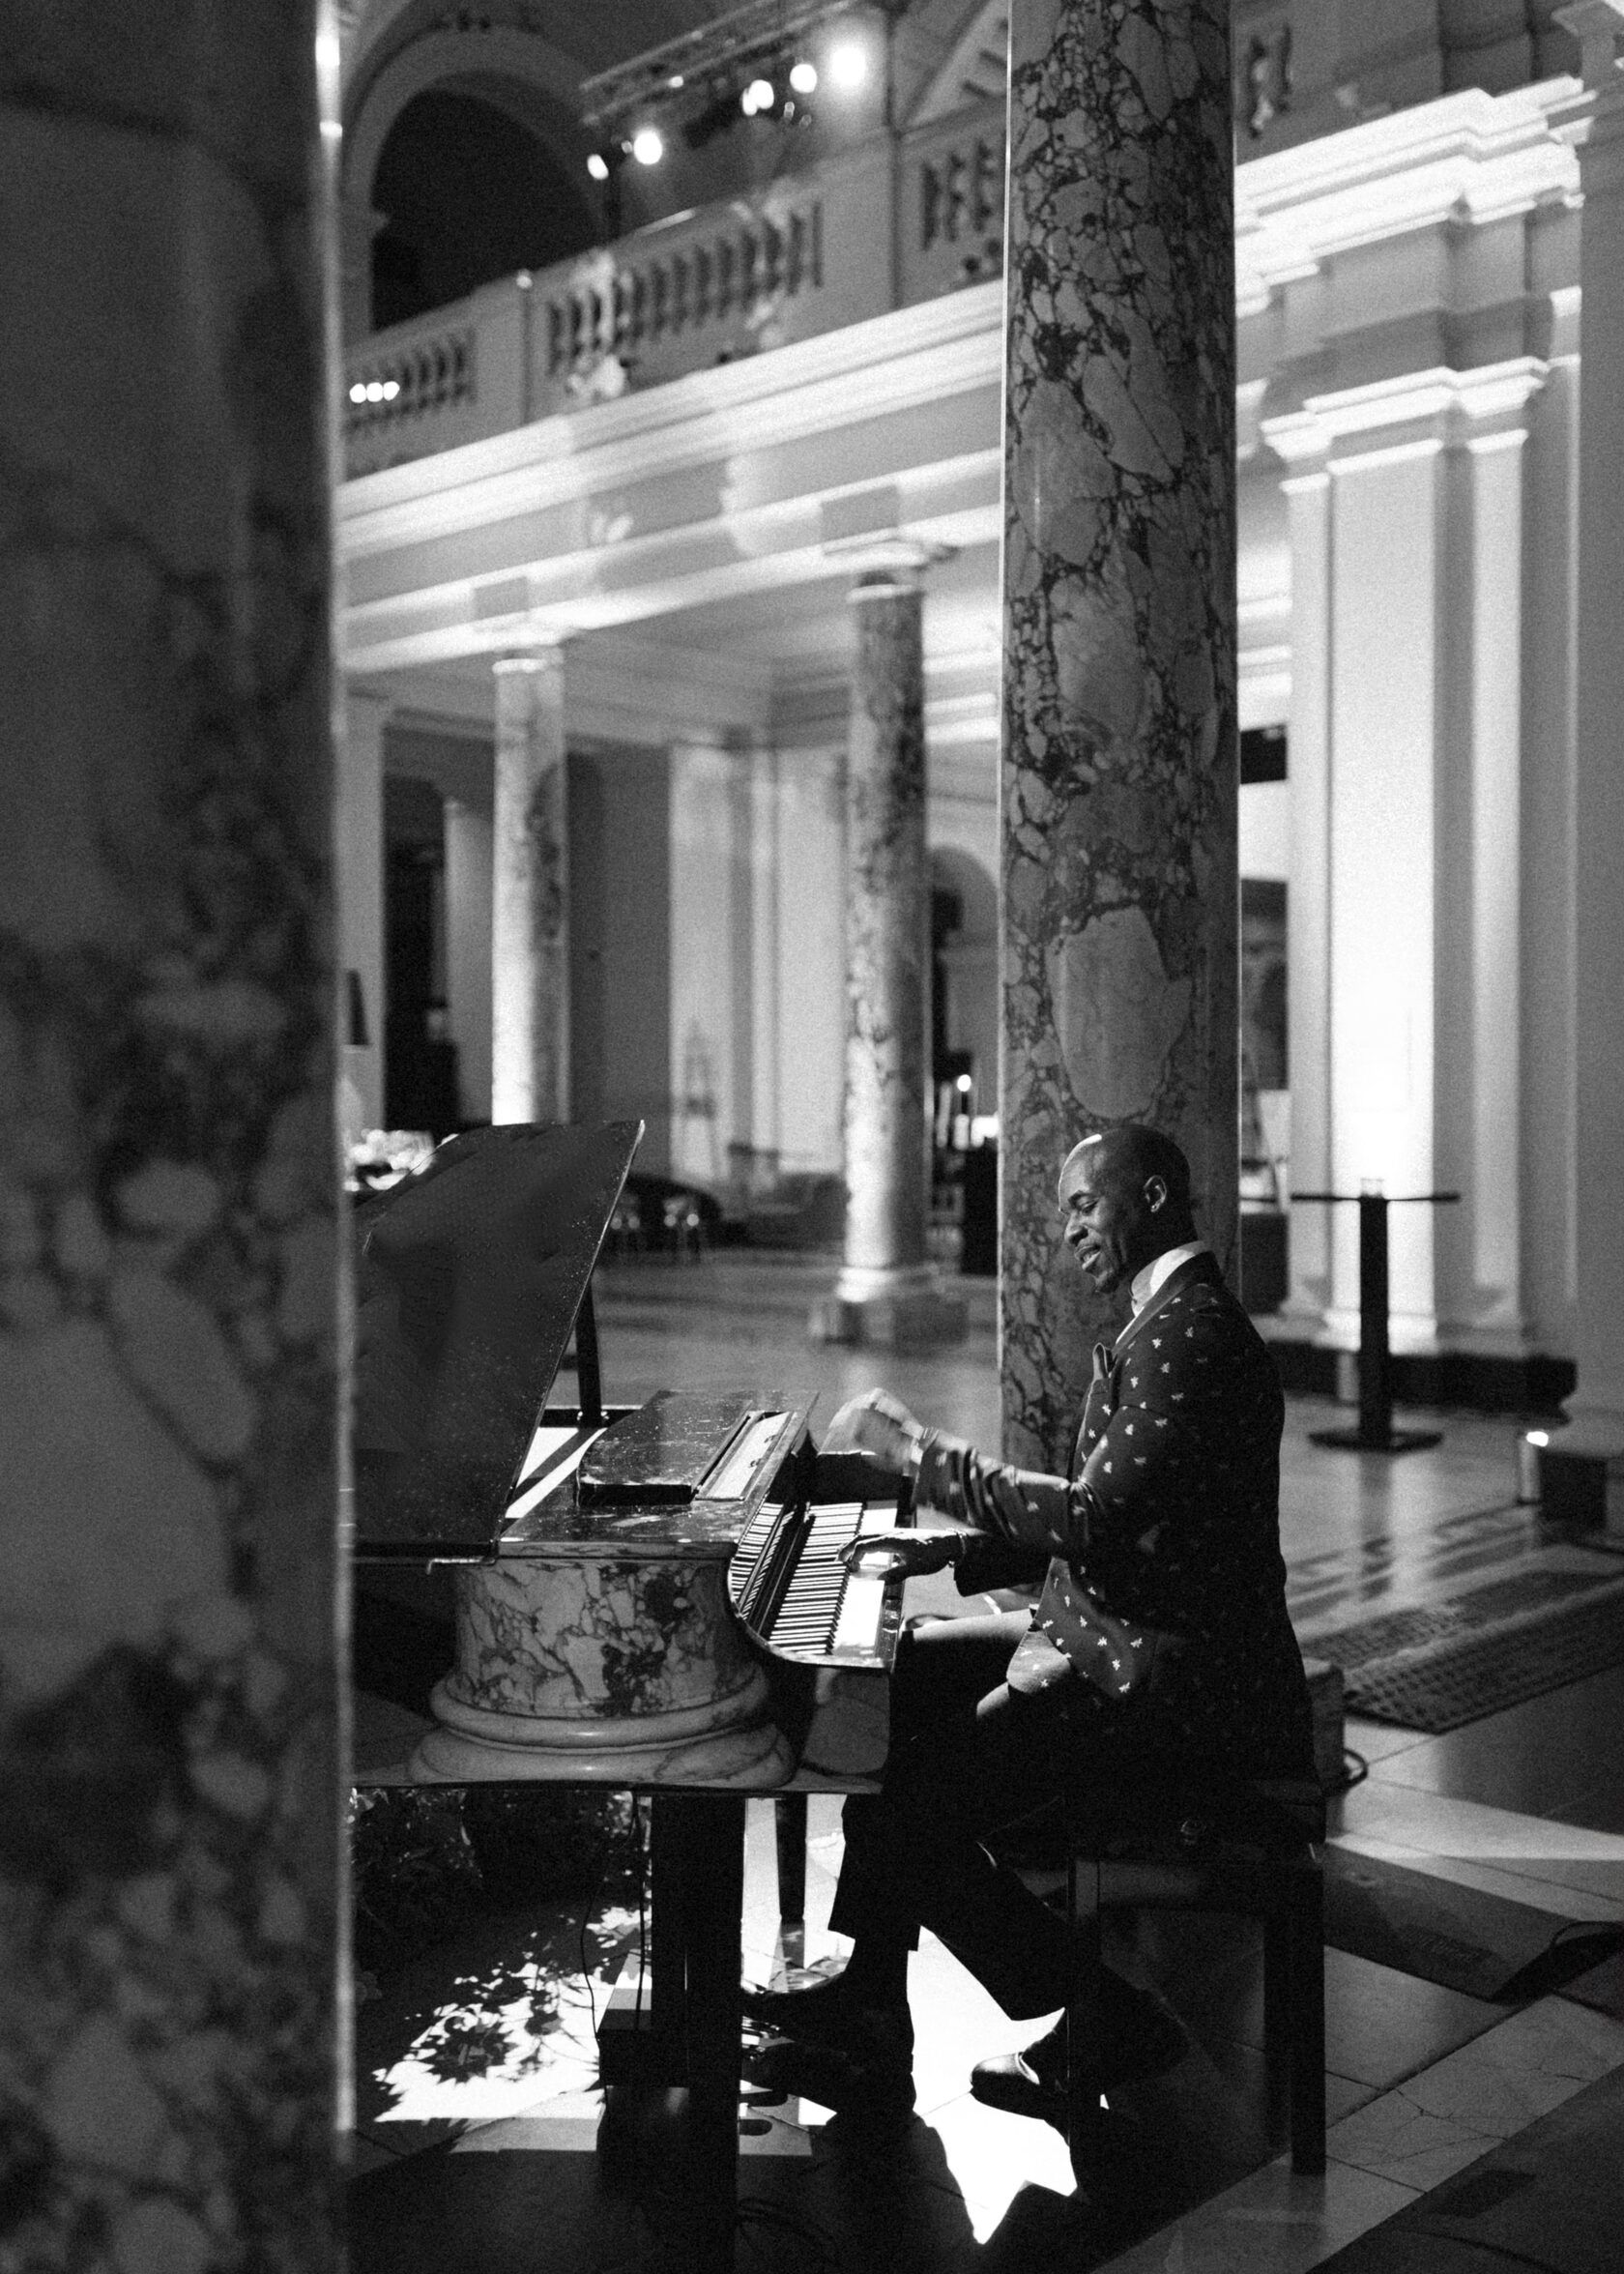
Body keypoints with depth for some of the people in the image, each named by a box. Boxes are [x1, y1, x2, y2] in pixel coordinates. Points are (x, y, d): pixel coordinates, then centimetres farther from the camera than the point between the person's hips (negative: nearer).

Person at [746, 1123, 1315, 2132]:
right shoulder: (1167, 1322, 15)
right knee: (890, 1679, 9)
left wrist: (917, 1447, -20)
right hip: (1120, 1641, 11)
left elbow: (1092, 1519, -27)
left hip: (1171, 1685, -11)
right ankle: (864, 2006, 12)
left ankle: (1107, 2025, 4)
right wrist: (962, 1547, 6)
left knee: (915, 1811, -16)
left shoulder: (1191, 1333, -19)